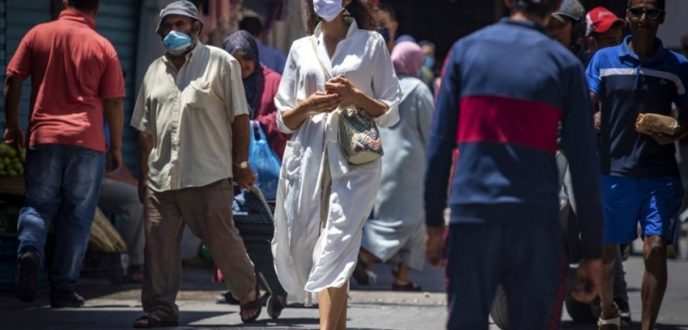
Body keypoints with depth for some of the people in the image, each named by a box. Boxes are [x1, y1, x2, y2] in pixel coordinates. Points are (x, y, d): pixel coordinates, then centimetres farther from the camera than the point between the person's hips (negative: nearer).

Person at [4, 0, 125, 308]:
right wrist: (116, 147, 9)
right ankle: (63, 288, 5)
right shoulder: (103, 47, 0)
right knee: (77, 216, 6)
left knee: (37, 204, 11)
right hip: (88, 141, -1)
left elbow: (12, 80, 3)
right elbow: (114, 103, 0)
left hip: (44, 136, 1)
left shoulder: (38, 35, 3)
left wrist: (12, 125, 14)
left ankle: (30, 251, -18)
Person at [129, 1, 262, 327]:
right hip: (161, 176, 5)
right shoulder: (155, 71, 18)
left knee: (222, 238, -2)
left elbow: (239, 116, 1)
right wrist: (143, 174, 17)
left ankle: (249, 294, 17)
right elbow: (145, 129, 20)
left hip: (208, 176, -5)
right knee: (158, 241, 0)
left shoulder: (220, 62, 3)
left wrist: (240, 163, -3)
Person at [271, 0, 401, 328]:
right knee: (299, 246, -1)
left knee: (336, 250, -16)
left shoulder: (371, 43, 10)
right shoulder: (301, 49, 17)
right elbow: (284, 120, 17)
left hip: (355, 157, -3)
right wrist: (308, 105, -4)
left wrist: (357, 97, -10)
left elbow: (389, 114, 9)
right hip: (307, 157, 4)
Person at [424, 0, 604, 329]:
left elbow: (440, 144, 3)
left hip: (472, 216, 1)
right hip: (536, 224, -1)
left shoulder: (466, 49, 7)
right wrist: (592, 252, 4)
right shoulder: (565, 63, 4)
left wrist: (434, 222, 9)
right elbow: (584, 166, 1)